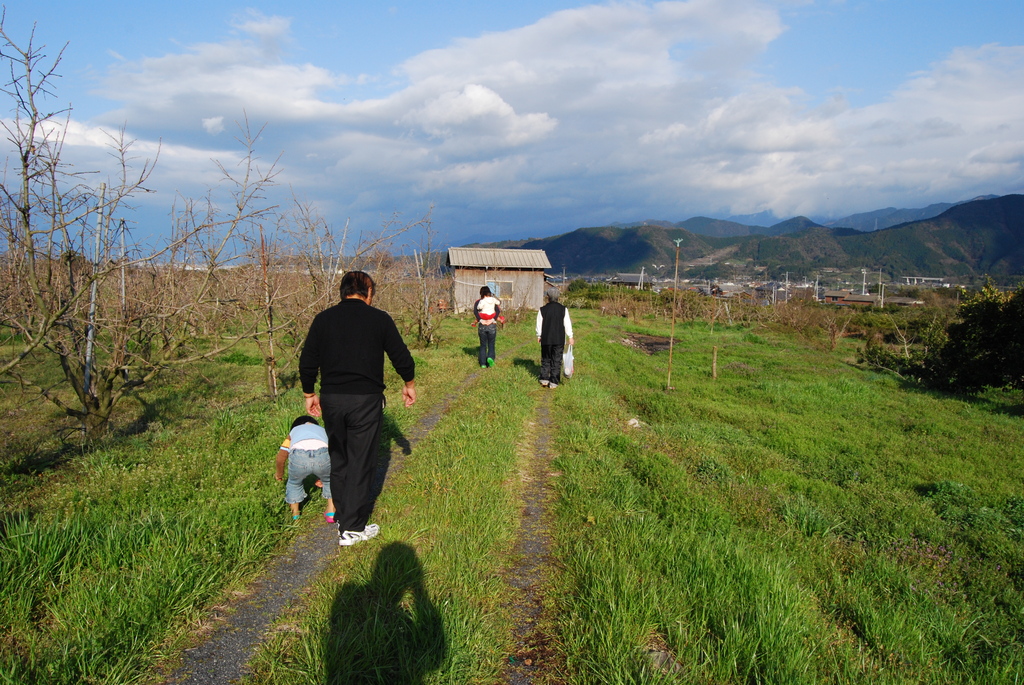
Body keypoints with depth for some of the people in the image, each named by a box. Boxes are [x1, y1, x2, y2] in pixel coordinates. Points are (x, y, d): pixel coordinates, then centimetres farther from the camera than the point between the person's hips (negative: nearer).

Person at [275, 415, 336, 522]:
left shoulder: (293, 431, 39)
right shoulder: (322, 430, 43)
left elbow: (281, 457, 26)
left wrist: (279, 474, 46)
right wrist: (322, 476, 55)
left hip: (298, 455, 0)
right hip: (323, 452, 1)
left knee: (294, 483, 31)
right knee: (330, 481, 31)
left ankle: (295, 516, 36)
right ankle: (331, 513, 27)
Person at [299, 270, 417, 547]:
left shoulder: (323, 319, 5)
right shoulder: (379, 318, -2)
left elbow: (307, 363, 5)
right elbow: (401, 356, 3)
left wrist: (310, 394, 19)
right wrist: (409, 384, 20)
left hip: (331, 399, 3)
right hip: (366, 400, -3)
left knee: (338, 459, 17)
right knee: (361, 463, 3)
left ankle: (341, 516, 28)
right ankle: (353, 528, 8)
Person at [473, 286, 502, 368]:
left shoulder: (478, 302, 0)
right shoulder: (493, 301, 2)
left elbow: (475, 311, -12)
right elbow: (498, 311, -6)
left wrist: (480, 320, -10)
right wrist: (493, 320, -5)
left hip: (482, 325, 0)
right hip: (492, 325, 0)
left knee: (483, 345, 10)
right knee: (491, 344, 10)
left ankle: (483, 363, 7)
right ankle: (490, 357, -15)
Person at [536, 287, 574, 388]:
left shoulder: (542, 310, -4)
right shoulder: (563, 309, -3)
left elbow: (539, 324, 2)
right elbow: (567, 324, -2)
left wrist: (539, 336, 15)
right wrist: (570, 336, 6)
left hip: (546, 339, 0)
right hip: (559, 339, 0)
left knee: (545, 359, 15)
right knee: (556, 361, 5)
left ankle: (544, 379, 12)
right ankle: (553, 382, 4)